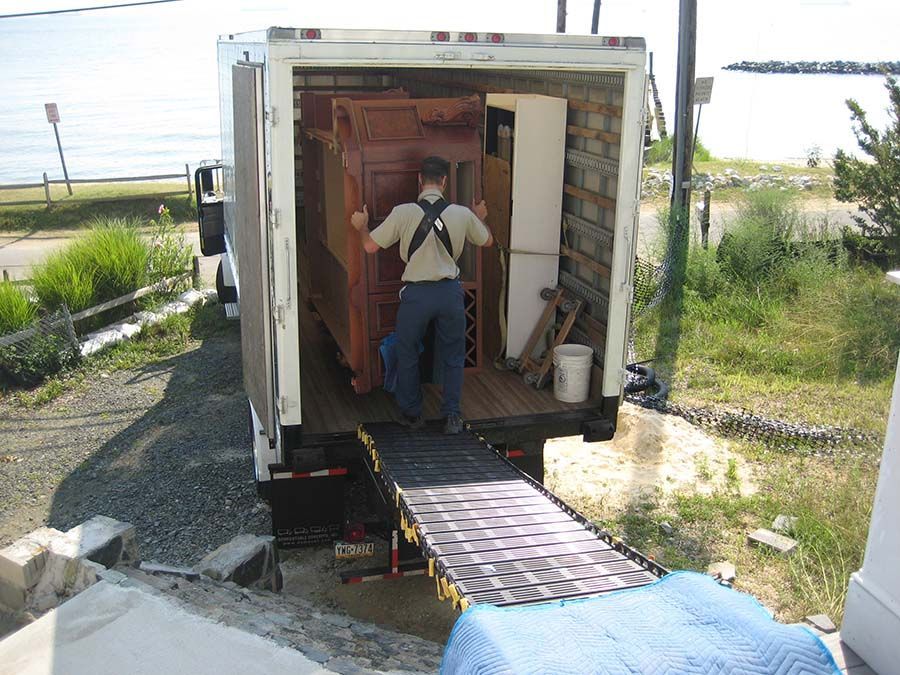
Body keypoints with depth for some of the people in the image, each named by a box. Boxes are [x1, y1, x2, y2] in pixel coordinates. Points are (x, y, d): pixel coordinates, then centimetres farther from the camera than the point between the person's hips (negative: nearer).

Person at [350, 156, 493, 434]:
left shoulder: (403, 212, -12)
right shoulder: (462, 214, -5)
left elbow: (370, 246, -6)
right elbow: (487, 240, 13)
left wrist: (362, 226, 16)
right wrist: (480, 218, 34)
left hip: (416, 293, -1)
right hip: (450, 292, 2)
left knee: (408, 355, 18)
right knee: (453, 357, 16)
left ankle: (412, 413, 27)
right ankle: (452, 416, 17)